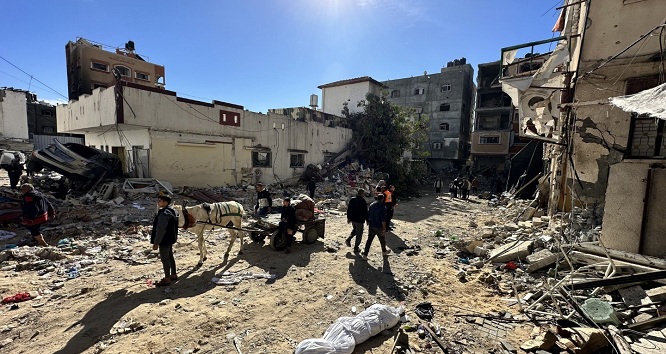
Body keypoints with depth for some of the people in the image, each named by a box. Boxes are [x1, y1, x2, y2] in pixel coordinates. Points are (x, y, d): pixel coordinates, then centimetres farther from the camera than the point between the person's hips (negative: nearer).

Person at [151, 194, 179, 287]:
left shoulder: (164, 214, -25)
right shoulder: (172, 211, 7)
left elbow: (160, 230, -24)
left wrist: (156, 243, -19)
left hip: (164, 240, -10)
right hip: (170, 238, 10)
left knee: (164, 259, 2)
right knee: (170, 257, 20)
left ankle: (167, 279, 14)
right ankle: (173, 275, 32)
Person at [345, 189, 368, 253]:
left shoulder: (352, 199, 2)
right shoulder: (363, 201, -17)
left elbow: (348, 209, 8)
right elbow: (365, 212, -14)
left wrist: (348, 218, 17)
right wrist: (367, 219, -3)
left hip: (352, 219, 6)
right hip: (360, 220, -6)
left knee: (354, 230, 29)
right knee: (359, 234, 8)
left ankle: (348, 239, 15)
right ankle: (356, 248, 14)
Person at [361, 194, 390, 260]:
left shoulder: (371, 205, 3)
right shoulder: (383, 207, -15)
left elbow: (368, 215, 9)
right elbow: (383, 219, -18)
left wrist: (368, 223, 19)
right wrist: (384, 229, -13)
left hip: (371, 226, 5)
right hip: (379, 227, -5)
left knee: (369, 240, 8)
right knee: (382, 240, 18)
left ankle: (365, 255, 6)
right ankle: (384, 251, 39)